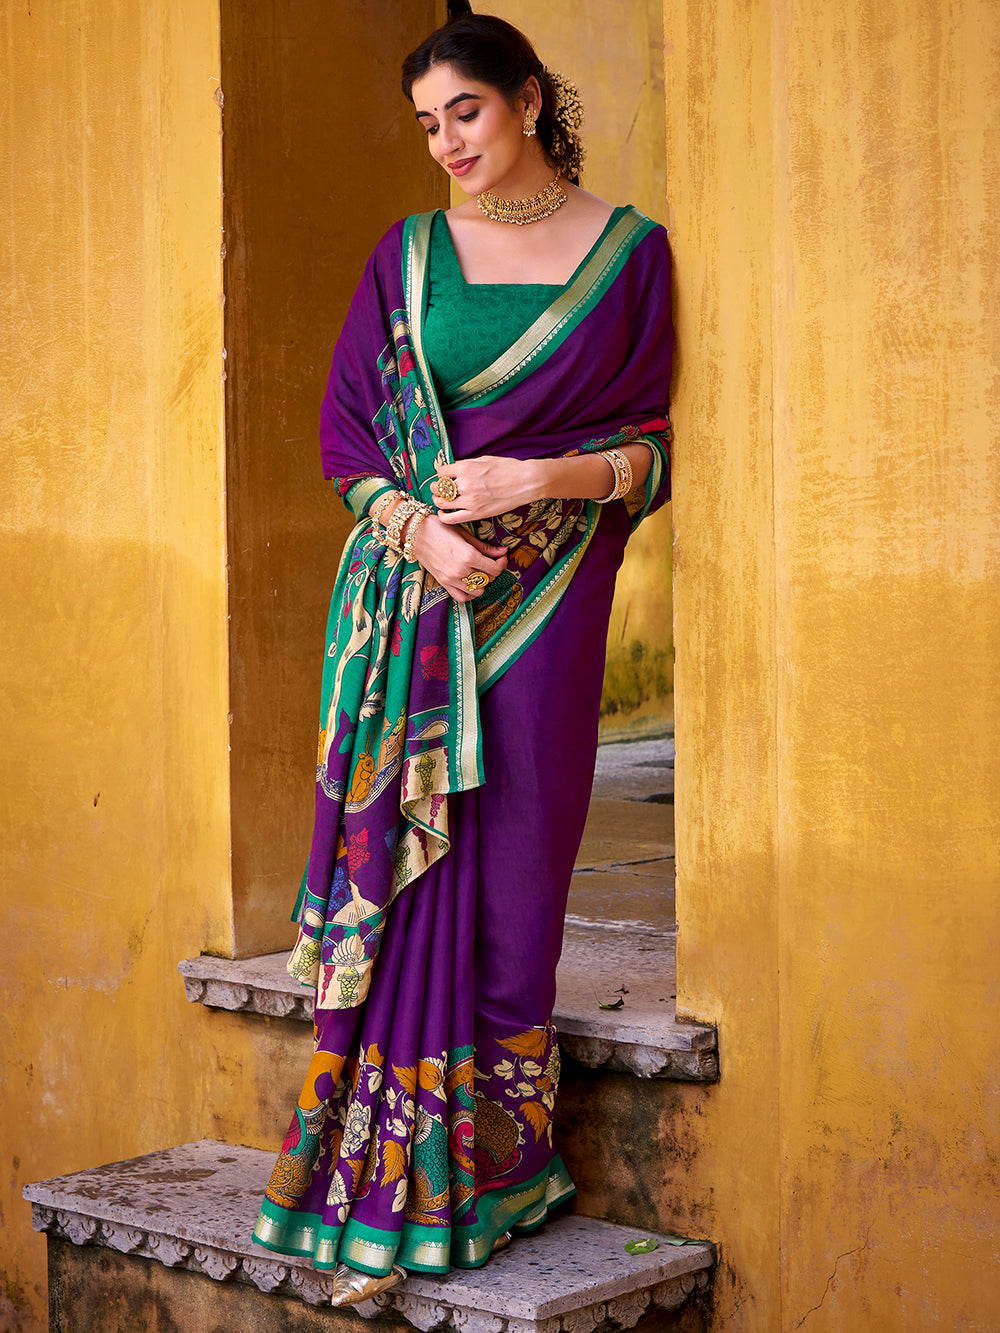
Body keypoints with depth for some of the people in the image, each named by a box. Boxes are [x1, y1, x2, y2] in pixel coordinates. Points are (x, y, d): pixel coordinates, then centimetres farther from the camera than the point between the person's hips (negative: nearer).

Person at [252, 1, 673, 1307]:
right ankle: (389, 1196, 4)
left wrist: (537, 478, -14)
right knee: (402, 873, -2)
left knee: (510, 882, 0)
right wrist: (422, 528, -10)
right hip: (410, 591, 1)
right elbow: (349, 436, 8)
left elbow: (655, 445, 2)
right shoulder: (410, 254, 9)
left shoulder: (628, 250, 4)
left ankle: (494, 1173, 12)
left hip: (545, 605, -1)